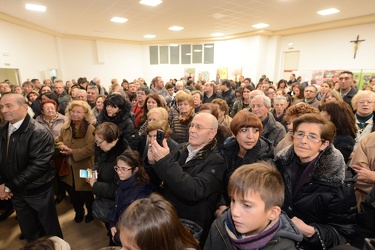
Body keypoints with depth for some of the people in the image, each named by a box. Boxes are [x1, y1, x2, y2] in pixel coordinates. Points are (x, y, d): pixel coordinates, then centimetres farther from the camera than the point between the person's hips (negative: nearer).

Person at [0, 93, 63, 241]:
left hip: (38, 191, -5)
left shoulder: (39, 133, -21)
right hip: (16, 192, 6)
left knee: (50, 230, 15)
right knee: (29, 232, 23)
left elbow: (38, 165, -25)